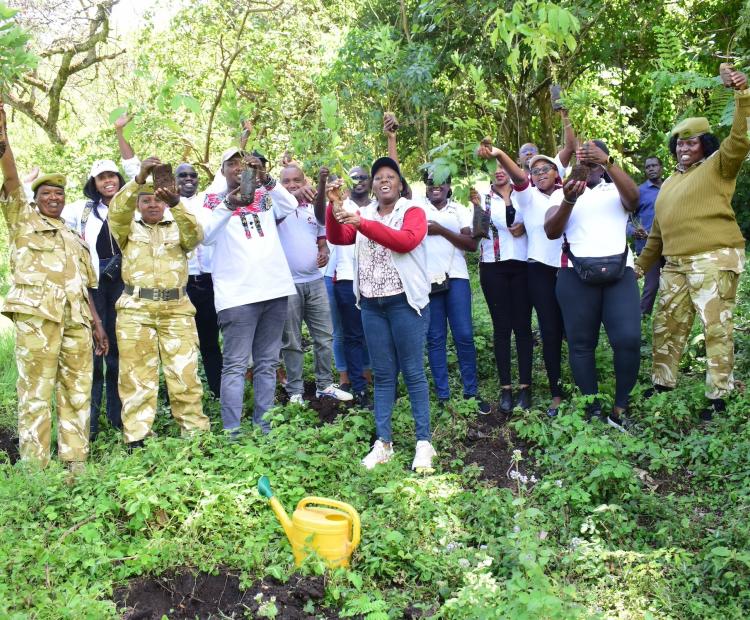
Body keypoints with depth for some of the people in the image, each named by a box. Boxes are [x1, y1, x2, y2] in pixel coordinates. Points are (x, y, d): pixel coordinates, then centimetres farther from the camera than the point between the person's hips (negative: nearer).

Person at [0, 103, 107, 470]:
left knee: (77, 391, 3)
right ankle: (35, 467, -4)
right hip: (36, 313, -5)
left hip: (76, 319, 5)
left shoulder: (76, 240, 27)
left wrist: (98, 325, 15)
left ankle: (76, 463, 9)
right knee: (36, 392, -7)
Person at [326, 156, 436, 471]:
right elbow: (338, 238, -1)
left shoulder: (413, 211, -2)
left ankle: (423, 442, 4)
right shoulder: (364, 214, 13)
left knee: (413, 372, -2)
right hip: (371, 304, 5)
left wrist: (363, 224, -27)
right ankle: (383, 442, 13)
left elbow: (406, 241, -21)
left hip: (404, 302, -5)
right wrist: (335, 208, -17)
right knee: (382, 375, 8)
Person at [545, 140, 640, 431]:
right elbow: (551, 231, -2)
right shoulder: (561, 193, 14)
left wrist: (608, 162, -20)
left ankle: (620, 409, -1)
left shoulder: (616, 190, 16)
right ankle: (593, 411, 8)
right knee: (581, 344, 0)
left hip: (620, 272, 0)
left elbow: (633, 197, -9)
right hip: (576, 276, 0)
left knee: (628, 339, -14)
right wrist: (568, 200, -20)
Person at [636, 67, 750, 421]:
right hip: (676, 265, 7)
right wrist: (641, 265, 24)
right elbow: (658, 231, 25)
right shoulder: (670, 183, 22)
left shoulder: (717, 167, 2)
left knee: (716, 328, -4)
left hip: (714, 259, -7)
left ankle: (718, 398, 3)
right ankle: (662, 385, 24)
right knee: (666, 326, 11)